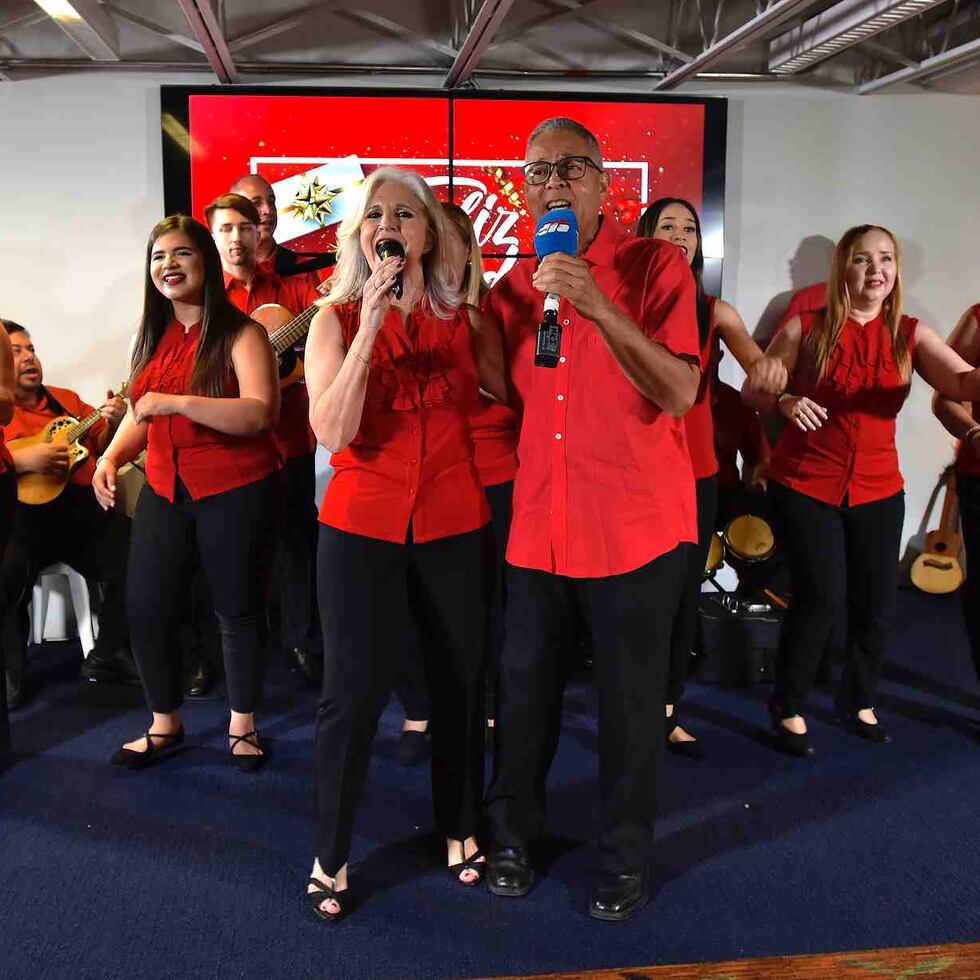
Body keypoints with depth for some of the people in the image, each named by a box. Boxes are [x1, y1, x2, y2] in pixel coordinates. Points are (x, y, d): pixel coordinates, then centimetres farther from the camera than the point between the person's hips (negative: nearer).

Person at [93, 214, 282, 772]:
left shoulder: (240, 334, -9)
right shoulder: (155, 338, 11)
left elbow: (259, 414, -22)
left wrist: (175, 401, -26)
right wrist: (112, 458, 3)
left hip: (238, 493, -6)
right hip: (166, 492, 6)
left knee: (239, 609, 6)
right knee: (146, 606, 5)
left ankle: (243, 724, 25)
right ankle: (165, 724, 25)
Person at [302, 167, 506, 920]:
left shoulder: (468, 323, 3)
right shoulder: (336, 320, -1)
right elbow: (332, 433, -15)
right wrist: (371, 327, -19)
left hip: (456, 527, 2)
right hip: (361, 527, -1)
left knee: (461, 684, 9)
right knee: (353, 692, -2)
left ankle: (460, 831, 30)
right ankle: (330, 858, 17)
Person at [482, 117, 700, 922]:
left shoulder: (656, 267, -6)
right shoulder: (514, 286, 8)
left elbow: (680, 392, -20)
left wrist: (597, 306, -27)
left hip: (636, 529, -3)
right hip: (538, 529, 4)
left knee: (631, 703, 8)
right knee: (525, 690, 15)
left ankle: (626, 857, 31)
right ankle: (513, 833, 37)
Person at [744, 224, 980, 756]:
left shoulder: (910, 335, 1)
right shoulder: (806, 328, -4)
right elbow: (753, 389, 0)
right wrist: (784, 402, -21)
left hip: (878, 491, 3)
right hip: (804, 486, -3)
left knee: (876, 601, 6)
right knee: (822, 596, -8)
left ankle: (859, 701, 32)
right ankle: (788, 707, 14)